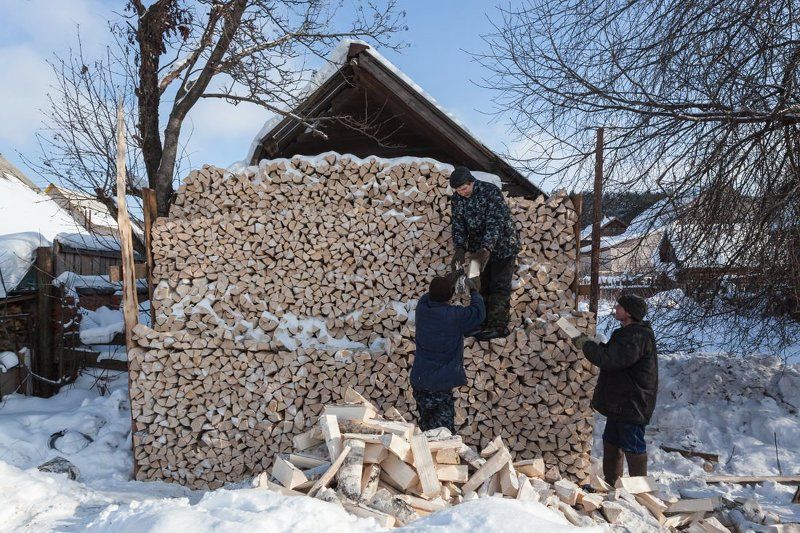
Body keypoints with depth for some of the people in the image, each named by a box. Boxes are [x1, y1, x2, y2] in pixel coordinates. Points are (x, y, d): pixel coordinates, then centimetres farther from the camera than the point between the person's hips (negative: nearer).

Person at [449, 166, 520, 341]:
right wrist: (460, 249, -26)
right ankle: (482, 323, 18)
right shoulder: (456, 199, -6)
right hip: (479, 247, 6)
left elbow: (495, 222, -31)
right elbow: (458, 226, -8)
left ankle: (498, 326, 1)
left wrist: (486, 249, -42)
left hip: (502, 246, -6)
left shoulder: (490, 191, -24)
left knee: (499, 287, -5)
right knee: (481, 286, 9)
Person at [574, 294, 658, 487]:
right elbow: (610, 353, 23)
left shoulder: (638, 337, -22)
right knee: (611, 442, 19)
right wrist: (592, 345, 6)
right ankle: (611, 484, 32)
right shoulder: (627, 333, 13)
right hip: (619, 402, 11)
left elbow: (611, 360, -29)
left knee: (633, 447, 0)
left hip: (632, 404, -11)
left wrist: (587, 345, -17)